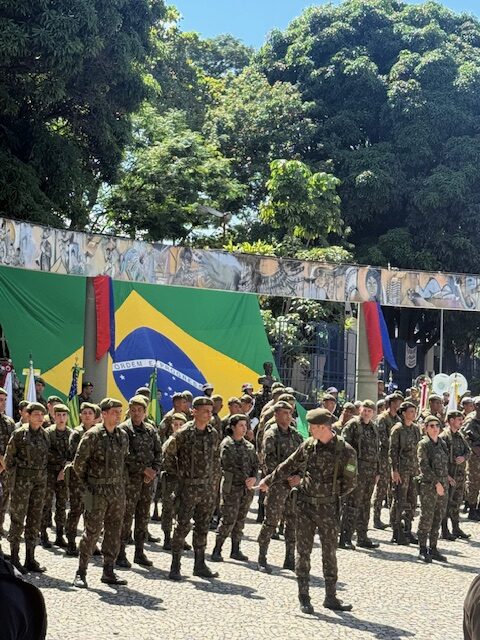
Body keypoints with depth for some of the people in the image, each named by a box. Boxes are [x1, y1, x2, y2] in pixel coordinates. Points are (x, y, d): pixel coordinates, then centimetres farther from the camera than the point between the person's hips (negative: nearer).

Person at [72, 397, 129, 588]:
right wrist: (88, 483, 0)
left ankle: (108, 571, 17)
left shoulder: (123, 436, 8)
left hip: (118, 490, 6)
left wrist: (120, 480, 14)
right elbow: (78, 462, -6)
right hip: (98, 491, -6)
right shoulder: (92, 435, -10)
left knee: (114, 532, 8)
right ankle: (81, 573, 4)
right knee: (92, 531, -4)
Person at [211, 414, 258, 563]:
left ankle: (235, 550, 15)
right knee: (228, 519, -10)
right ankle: (217, 550, -3)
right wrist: (245, 480, -15)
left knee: (240, 520, 8)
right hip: (231, 486, -6)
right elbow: (229, 466, -12)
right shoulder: (226, 444, -5)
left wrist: (253, 478, -9)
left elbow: (255, 464, 11)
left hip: (247, 488, 6)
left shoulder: (249, 446, 14)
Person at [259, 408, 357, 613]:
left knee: (330, 552, 6)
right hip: (305, 504, 3)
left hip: (328, 507, -3)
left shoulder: (345, 451, -11)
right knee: (303, 552, 3)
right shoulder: (308, 445, 0)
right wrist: (268, 481, 19)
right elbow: (288, 466, 14)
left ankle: (331, 597, 16)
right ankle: (304, 598, 10)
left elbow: (350, 483, -4)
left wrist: (330, 494, -2)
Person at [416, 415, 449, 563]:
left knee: (438, 519, 9)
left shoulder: (442, 444, 12)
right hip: (428, 486, -6)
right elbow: (424, 466, -14)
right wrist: (436, 482, -18)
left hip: (443, 486, 6)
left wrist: (445, 476, 6)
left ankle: (433, 549, 15)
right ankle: (422, 550, 4)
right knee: (426, 518, -3)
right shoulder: (423, 444, -8)